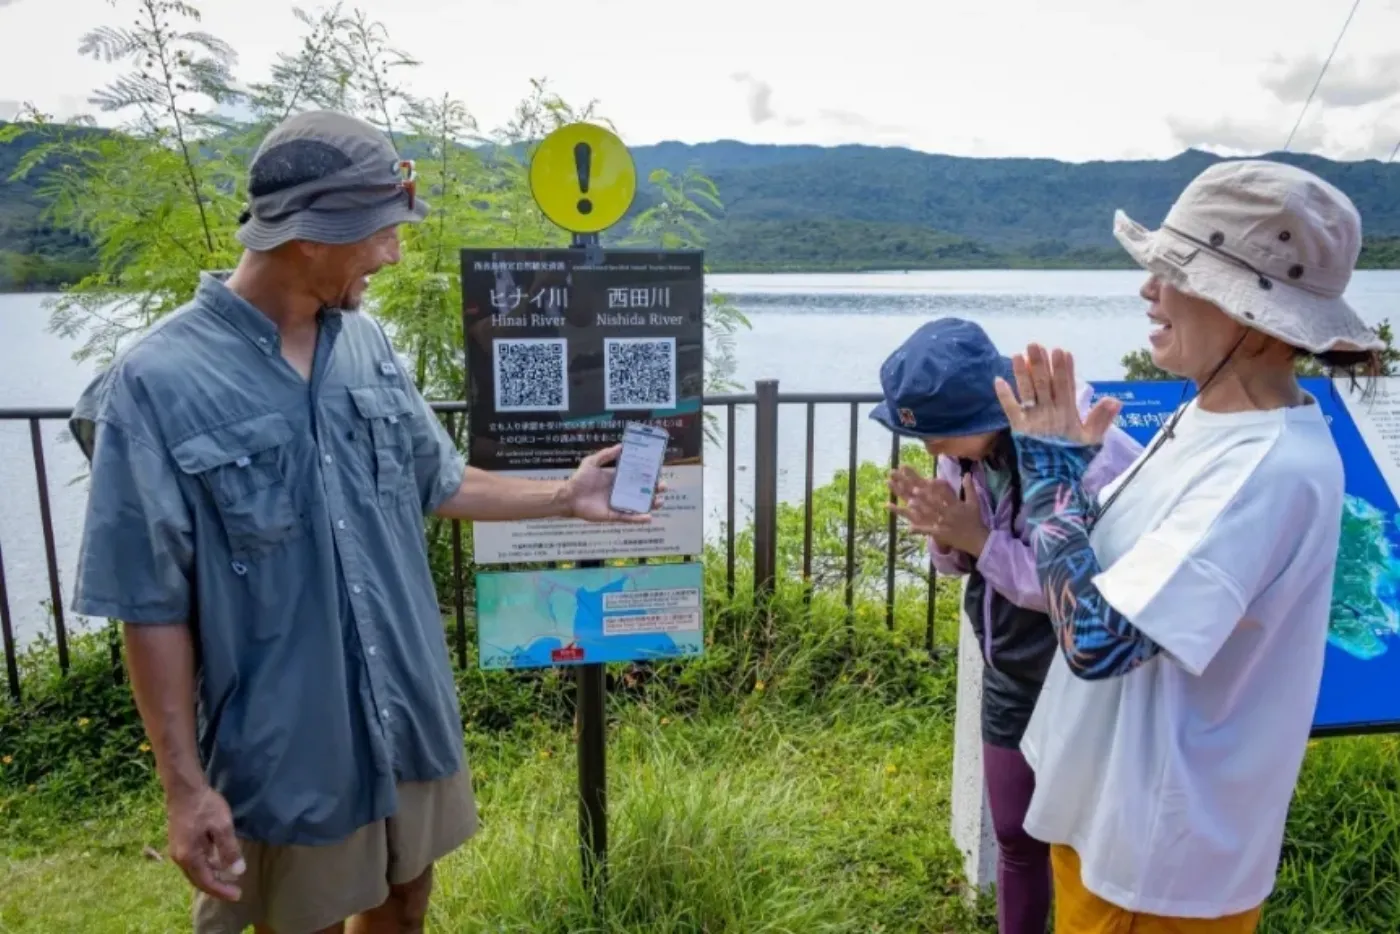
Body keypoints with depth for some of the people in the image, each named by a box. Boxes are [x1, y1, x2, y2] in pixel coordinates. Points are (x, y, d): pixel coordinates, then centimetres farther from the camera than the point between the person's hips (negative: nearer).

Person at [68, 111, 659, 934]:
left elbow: (437, 485, 10)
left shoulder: (367, 344, -2)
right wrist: (186, 784, -12)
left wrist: (564, 497, 6)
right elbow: (152, 606, -14)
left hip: (412, 717, 5)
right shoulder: (157, 384, -19)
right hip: (285, 748, -4)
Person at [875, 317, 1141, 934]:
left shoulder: (1088, 459, -28)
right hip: (1008, 680, 6)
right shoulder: (963, 448, -9)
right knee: (1015, 837, 21)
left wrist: (978, 537, -28)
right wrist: (944, 534, -18)